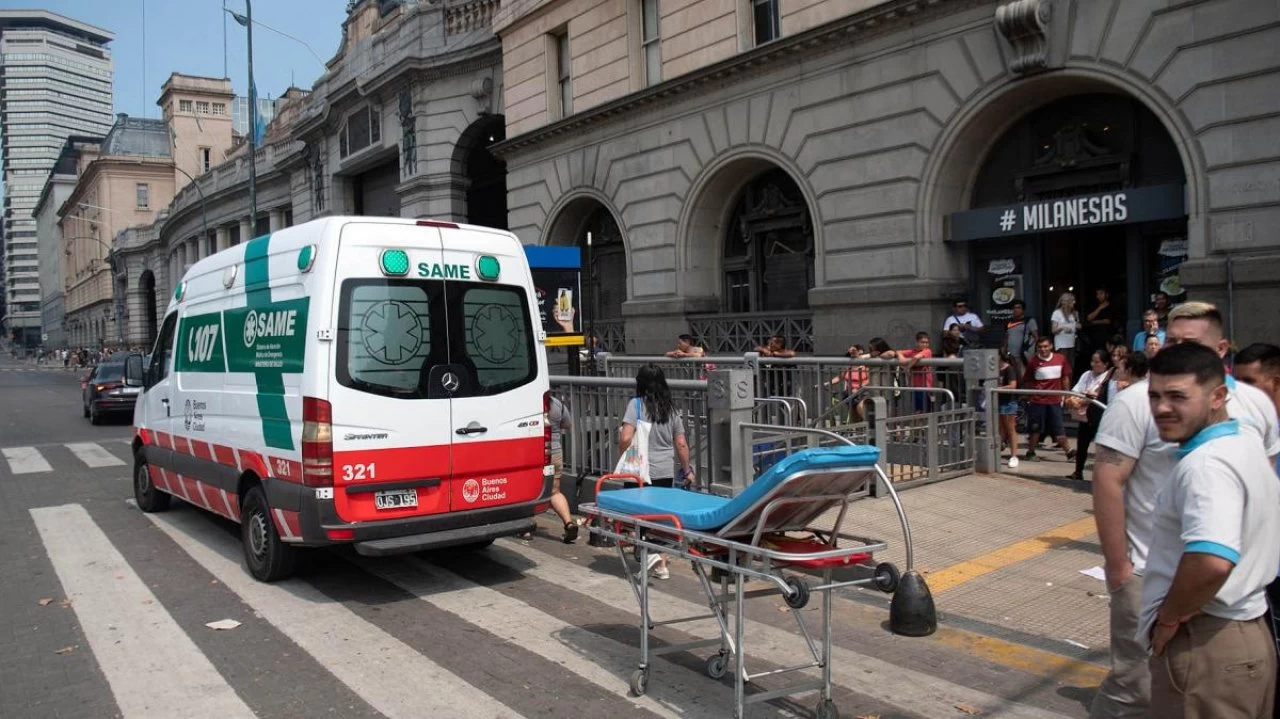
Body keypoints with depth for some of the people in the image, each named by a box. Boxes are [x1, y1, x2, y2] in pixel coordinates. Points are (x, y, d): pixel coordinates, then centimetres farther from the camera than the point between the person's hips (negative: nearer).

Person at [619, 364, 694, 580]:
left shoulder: (636, 404, -7)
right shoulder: (671, 409, 7)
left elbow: (625, 438, -16)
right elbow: (681, 444, 8)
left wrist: (622, 460, 1)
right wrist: (687, 470, 20)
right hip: (666, 473, 5)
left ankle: (650, 552, -10)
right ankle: (661, 565, 18)